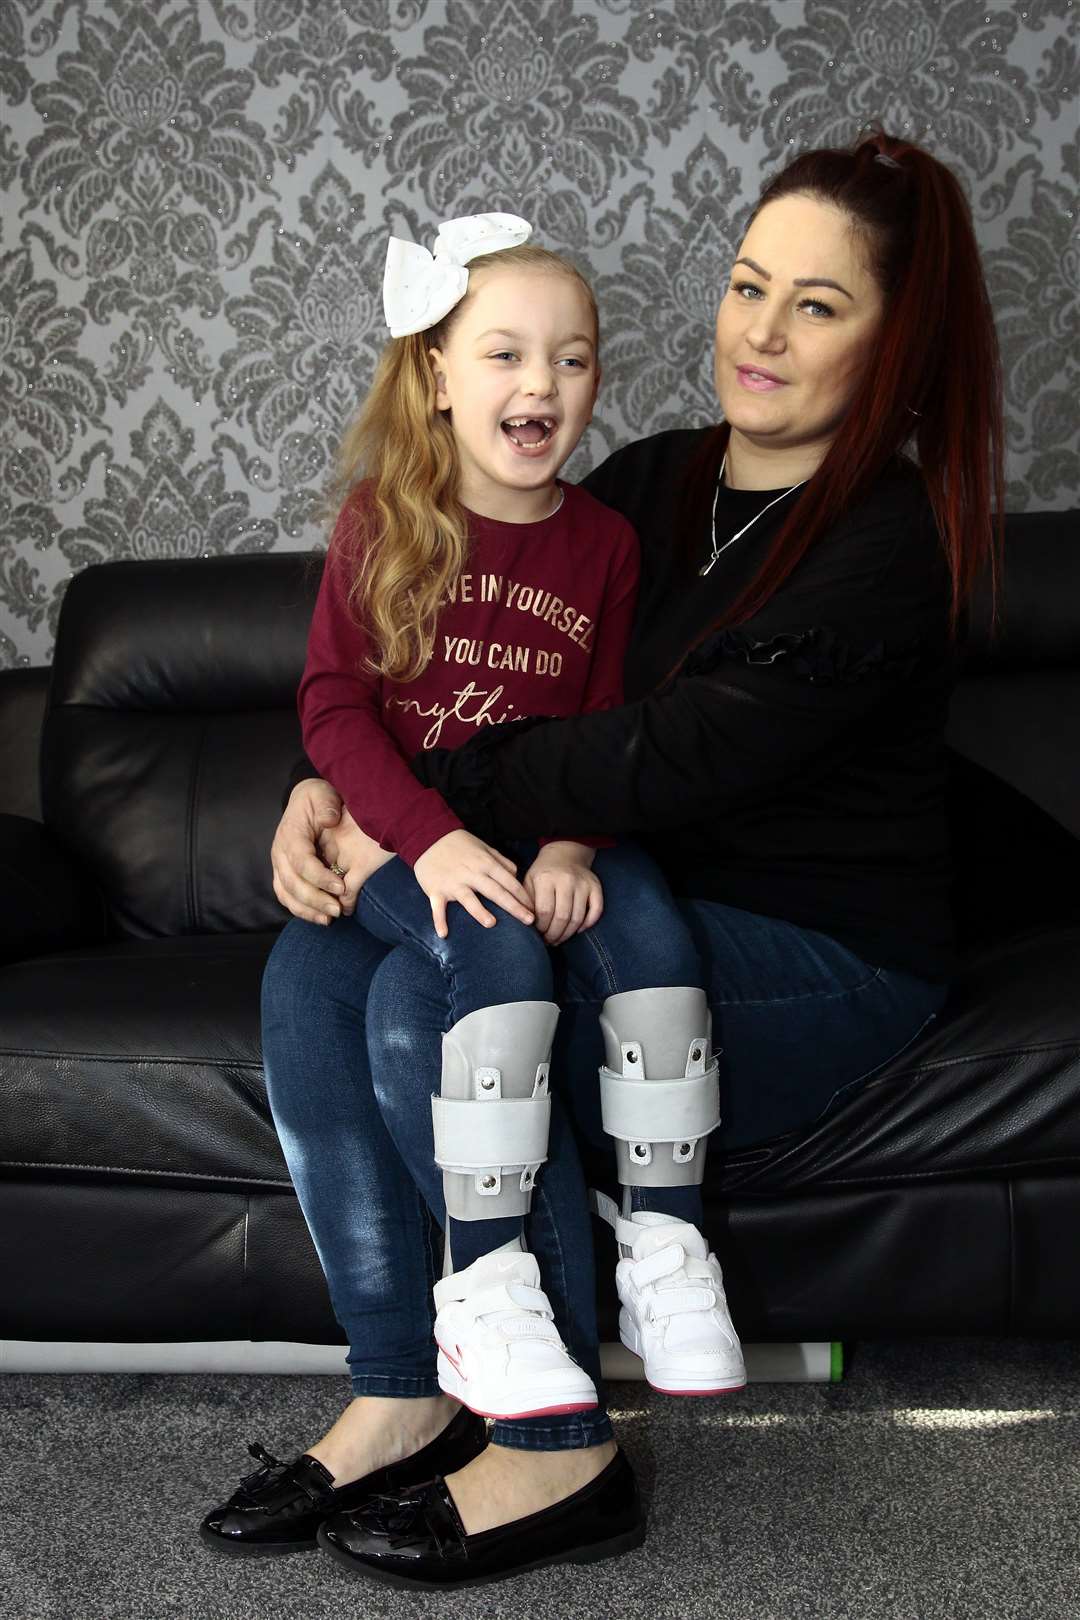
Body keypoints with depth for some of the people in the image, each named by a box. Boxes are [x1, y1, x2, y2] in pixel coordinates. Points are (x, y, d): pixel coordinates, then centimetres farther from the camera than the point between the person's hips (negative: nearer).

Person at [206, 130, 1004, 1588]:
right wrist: (330, 788, -10)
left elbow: (677, 757, -25)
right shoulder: (654, 483, 8)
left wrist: (422, 800, -20)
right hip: (644, 901, 8)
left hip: (824, 959, -8)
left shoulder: (889, 541, -15)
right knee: (314, 966, -10)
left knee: (438, 1004, -28)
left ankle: (558, 1458, -14)